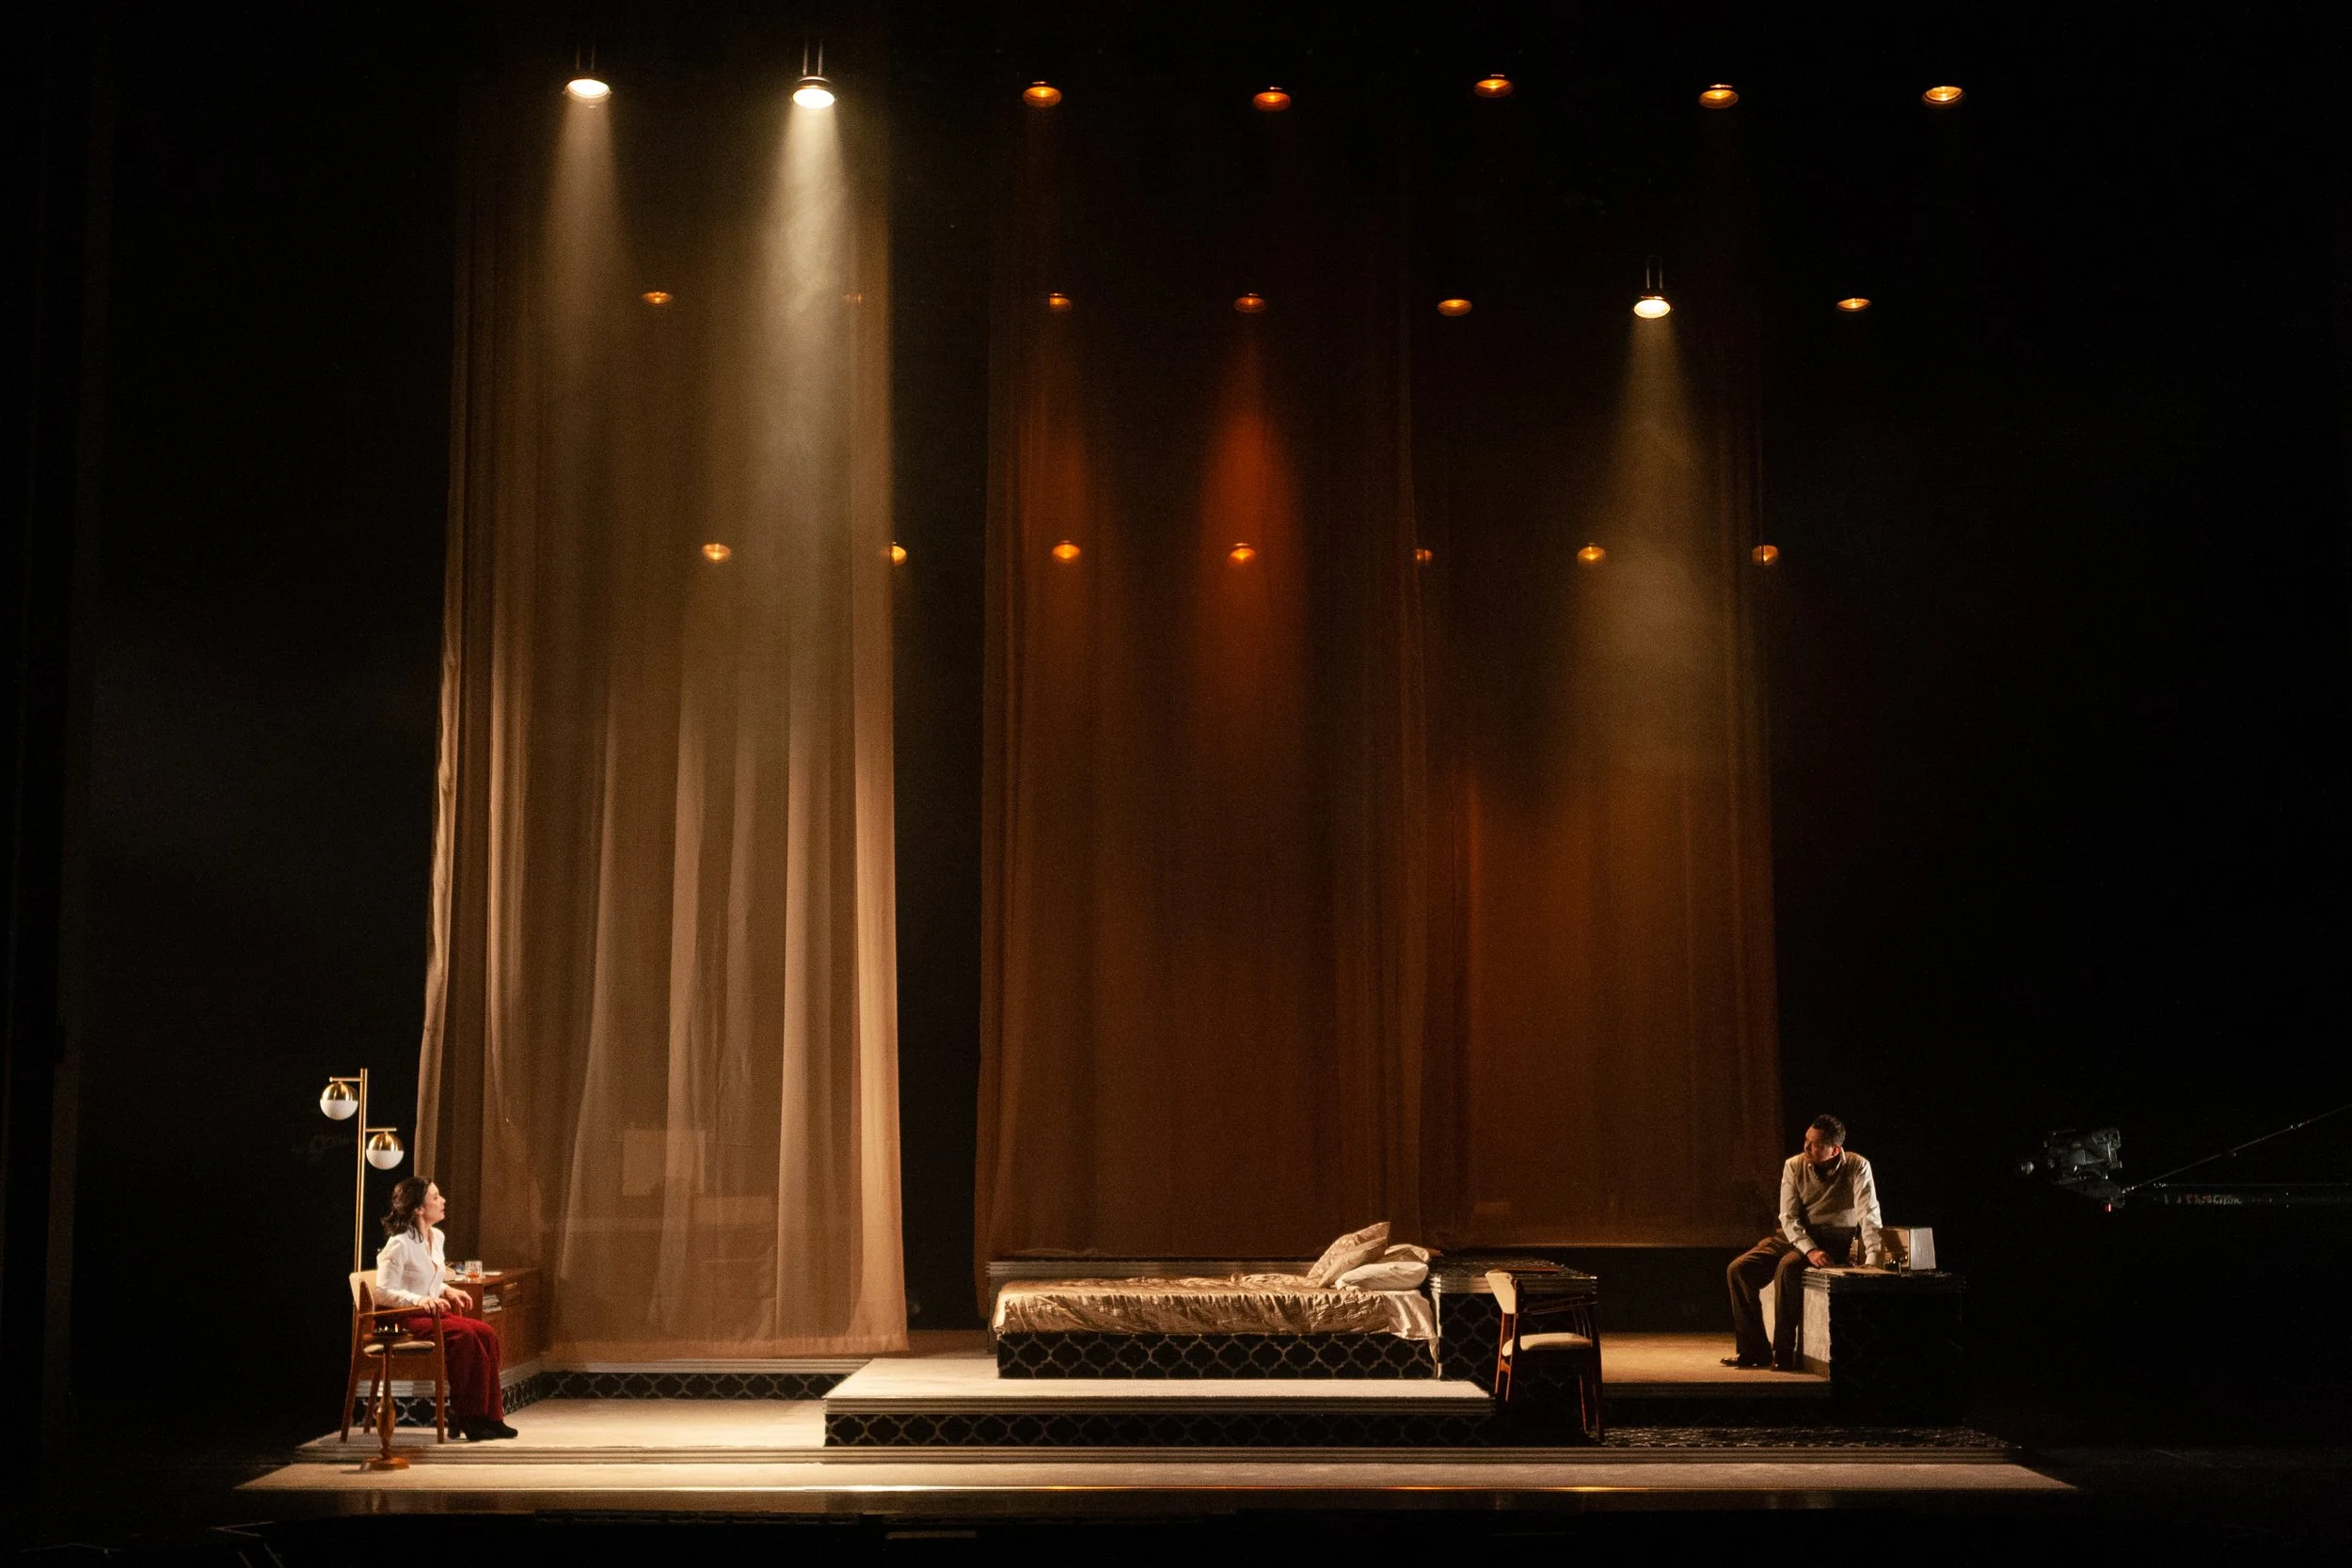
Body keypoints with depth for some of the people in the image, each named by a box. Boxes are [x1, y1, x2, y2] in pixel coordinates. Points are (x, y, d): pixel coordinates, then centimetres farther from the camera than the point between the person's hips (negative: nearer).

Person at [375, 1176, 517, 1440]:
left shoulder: (437, 1237, 14)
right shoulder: (399, 1244, -13)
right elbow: (383, 1293, -18)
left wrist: (447, 1290, 8)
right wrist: (419, 1300, -31)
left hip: (434, 1313, 8)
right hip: (404, 1320, -8)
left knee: (486, 1334, -18)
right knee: (465, 1335, -32)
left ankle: (489, 1416, -18)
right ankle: (466, 1416, -21)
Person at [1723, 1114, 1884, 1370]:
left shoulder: (1857, 1167, -11)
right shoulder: (1794, 1165, -3)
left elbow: (1868, 1214, -17)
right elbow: (1788, 1217, -7)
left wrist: (1873, 1260, -30)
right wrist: (1810, 1250, -24)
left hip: (1836, 1239, -5)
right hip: (1796, 1235, 5)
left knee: (1787, 1267, -35)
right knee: (1739, 1269, -15)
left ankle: (1784, 1352, -25)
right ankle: (1753, 1349, -5)